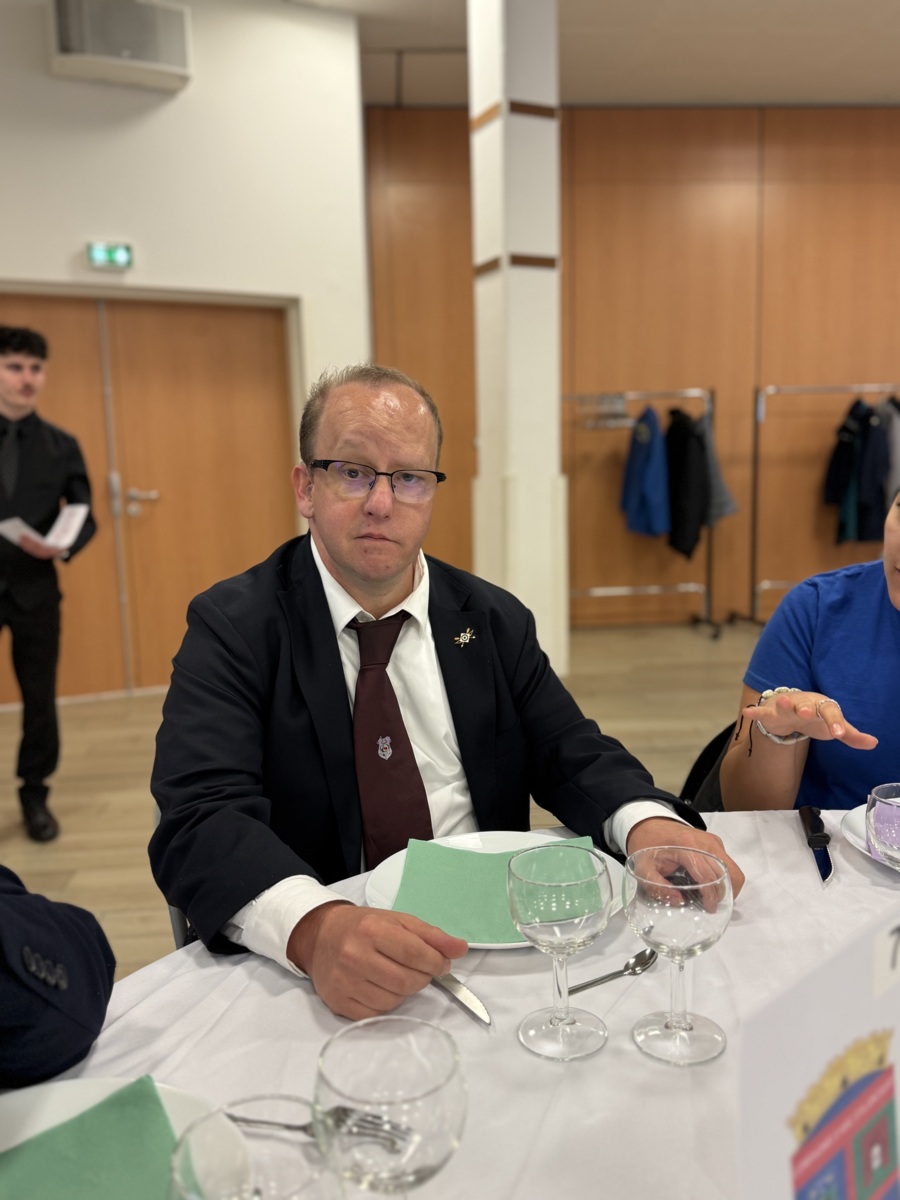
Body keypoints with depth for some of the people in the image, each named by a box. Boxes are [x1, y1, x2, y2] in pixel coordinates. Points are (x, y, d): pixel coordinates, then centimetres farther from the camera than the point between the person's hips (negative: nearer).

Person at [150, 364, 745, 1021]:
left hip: (489, 945, 3)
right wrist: (314, 927, -39)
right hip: (312, 969, -3)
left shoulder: (494, 620, 6)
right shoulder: (234, 627, -6)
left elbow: (573, 754, 5)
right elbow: (201, 820, -18)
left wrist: (649, 824, -18)